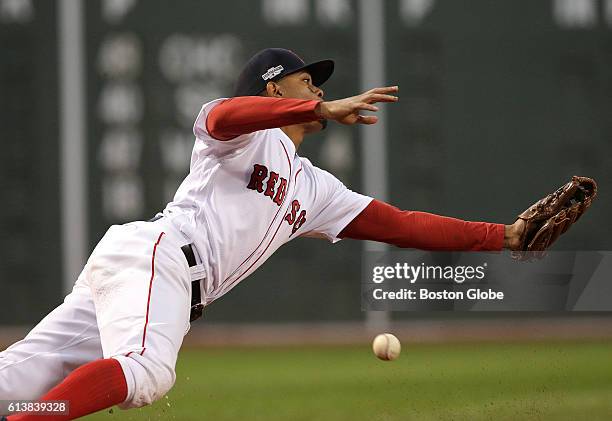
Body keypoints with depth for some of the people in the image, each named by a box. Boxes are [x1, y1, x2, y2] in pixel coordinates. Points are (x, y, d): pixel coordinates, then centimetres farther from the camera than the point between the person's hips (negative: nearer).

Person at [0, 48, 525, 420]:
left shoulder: (315, 188, 31)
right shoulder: (248, 132, 8)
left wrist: (504, 236, 23)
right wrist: (325, 109, -26)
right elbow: (223, 116, -19)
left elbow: (402, 225, 29)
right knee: (146, 370, -35)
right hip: (151, 255, -8)